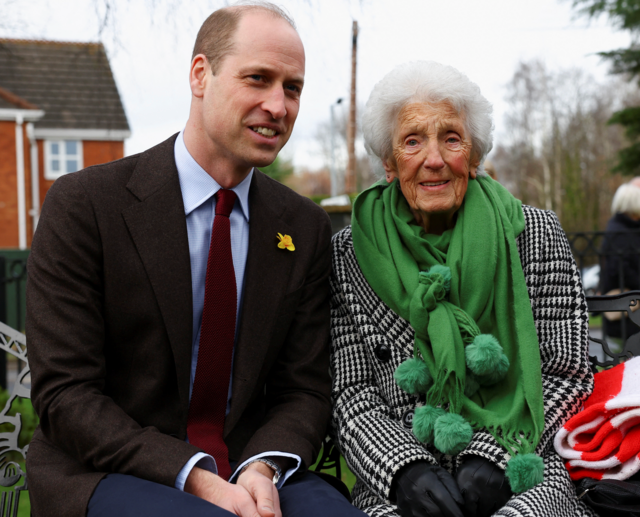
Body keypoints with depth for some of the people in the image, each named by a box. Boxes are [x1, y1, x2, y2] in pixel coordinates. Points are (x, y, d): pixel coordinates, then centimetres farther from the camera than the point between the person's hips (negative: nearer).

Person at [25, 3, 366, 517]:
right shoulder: (81, 205, -7)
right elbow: (65, 394, -10)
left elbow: (304, 388, 4)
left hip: (255, 469, 4)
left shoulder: (307, 229, 4)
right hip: (110, 473, -3)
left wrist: (263, 468, -17)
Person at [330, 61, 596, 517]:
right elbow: (349, 393, 2)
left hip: (521, 471, 1)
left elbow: (565, 375, 3)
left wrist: (494, 456, -11)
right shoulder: (349, 253, 3)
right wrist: (405, 469, -15)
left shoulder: (535, 234, 3)